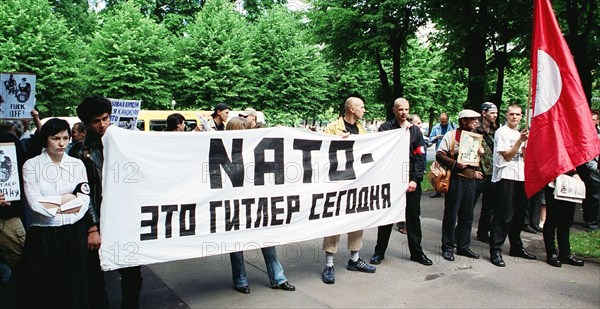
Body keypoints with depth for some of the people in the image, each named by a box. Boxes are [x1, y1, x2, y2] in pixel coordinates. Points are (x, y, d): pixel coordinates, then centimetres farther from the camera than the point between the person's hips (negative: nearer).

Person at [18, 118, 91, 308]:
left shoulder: (77, 164, 4)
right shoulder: (31, 165, -1)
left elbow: (83, 203, -5)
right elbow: (34, 203, -12)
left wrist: (50, 205, -10)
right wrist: (67, 198, -7)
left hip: (74, 234, 2)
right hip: (42, 236, -1)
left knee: (74, 288, 9)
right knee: (41, 291, 8)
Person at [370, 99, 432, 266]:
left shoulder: (415, 130, 9)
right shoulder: (386, 128, 0)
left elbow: (421, 157, 4)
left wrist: (415, 180, -5)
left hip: (411, 180, 3)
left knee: (413, 216, 9)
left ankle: (416, 252, 23)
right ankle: (379, 251, 19)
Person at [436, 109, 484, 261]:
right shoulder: (451, 135, -4)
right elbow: (440, 155, -8)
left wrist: (480, 154, 1)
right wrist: (455, 164, -18)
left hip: (471, 179, 6)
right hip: (455, 179, -6)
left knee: (467, 215, 11)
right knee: (451, 214, 0)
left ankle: (463, 246, 22)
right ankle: (447, 247, 10)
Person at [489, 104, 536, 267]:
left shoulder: (520, 133, 19)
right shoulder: (502, 132, -4)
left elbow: (525, 156, 16)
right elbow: (507, 155, -10)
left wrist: (526, 143, -2)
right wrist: (520, 140, -16)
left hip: (520, 177, 8)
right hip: (506, 177, -8)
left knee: (519, 214, 15)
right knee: (503, 216, -9)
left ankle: (516, 247, 28)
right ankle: (495, 251, -6)